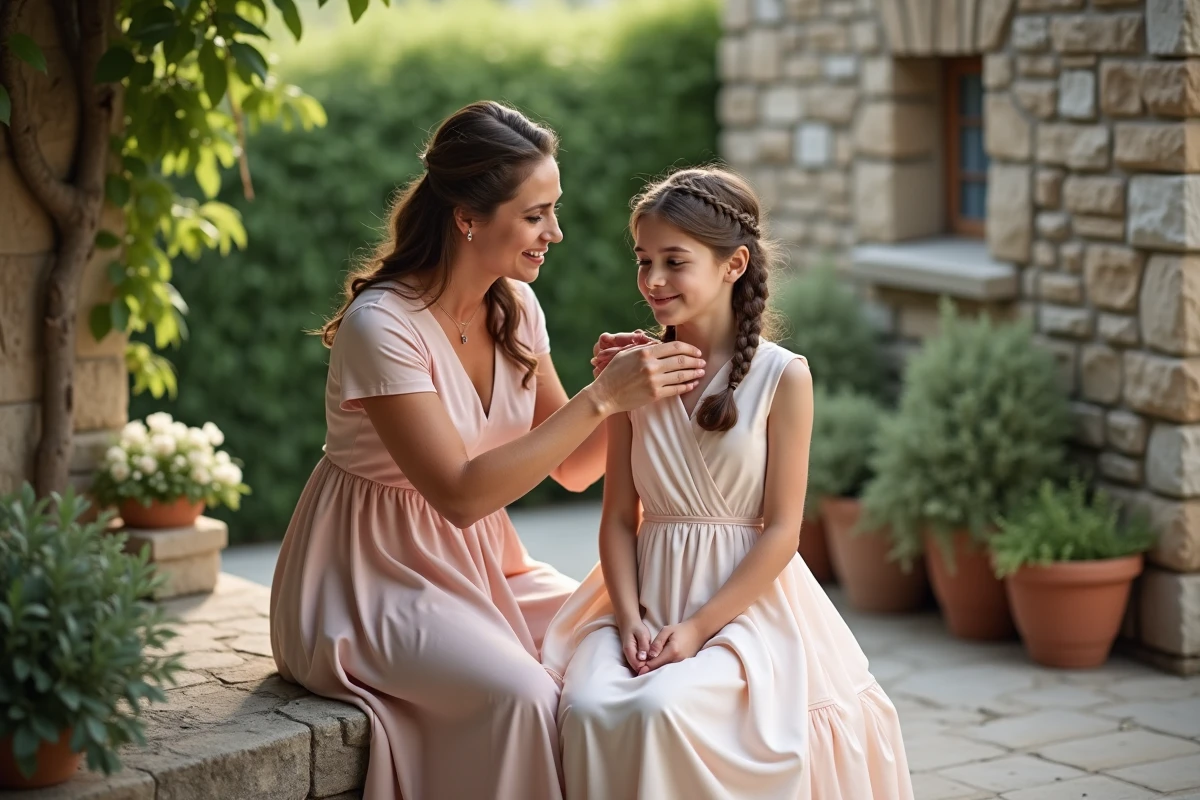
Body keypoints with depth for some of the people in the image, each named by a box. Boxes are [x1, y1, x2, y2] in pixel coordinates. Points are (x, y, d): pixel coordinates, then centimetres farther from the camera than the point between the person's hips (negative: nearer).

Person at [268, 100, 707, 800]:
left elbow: (572, 468, 5)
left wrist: (624, 390, -15)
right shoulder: (382, 325, -21)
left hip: (479, 561, 7)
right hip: (376, 576, -7)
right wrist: (601, 398, -29)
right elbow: (461, 493, -27)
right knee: (523, 695, -31)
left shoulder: (515, 309, 1)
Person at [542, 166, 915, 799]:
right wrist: (630, 617, -11)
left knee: (661, 707, -31)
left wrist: (698, 626, -14)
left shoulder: (782, 376, -5)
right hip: (648, 597, 3)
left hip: (744, 600, -3)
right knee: (589, 708, -27)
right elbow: (619, 516, 5)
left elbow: (781, 530, -6)